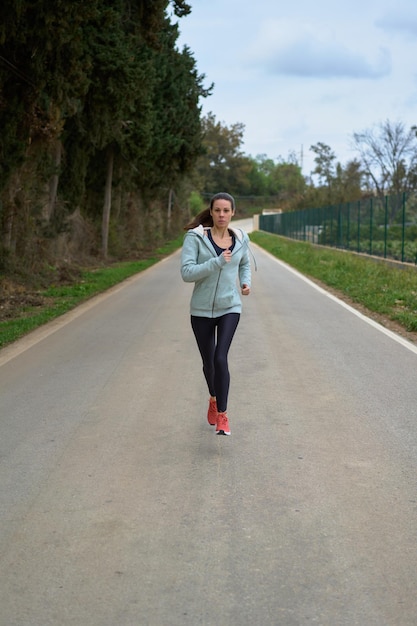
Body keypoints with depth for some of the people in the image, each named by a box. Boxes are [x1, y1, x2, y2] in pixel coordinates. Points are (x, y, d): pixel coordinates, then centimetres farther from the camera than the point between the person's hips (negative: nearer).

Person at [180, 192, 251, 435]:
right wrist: (217, 262, -28)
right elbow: (187, 273, -19)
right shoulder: (195, 237, -11)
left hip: (230, 308, 0)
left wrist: (246, 283, -1)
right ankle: (214, 398, 46)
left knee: (220, 359, -18)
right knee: (208, 362, 14)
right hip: (202, 309, 0)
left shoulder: (241, 238, -1)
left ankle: (222, 414, -5)